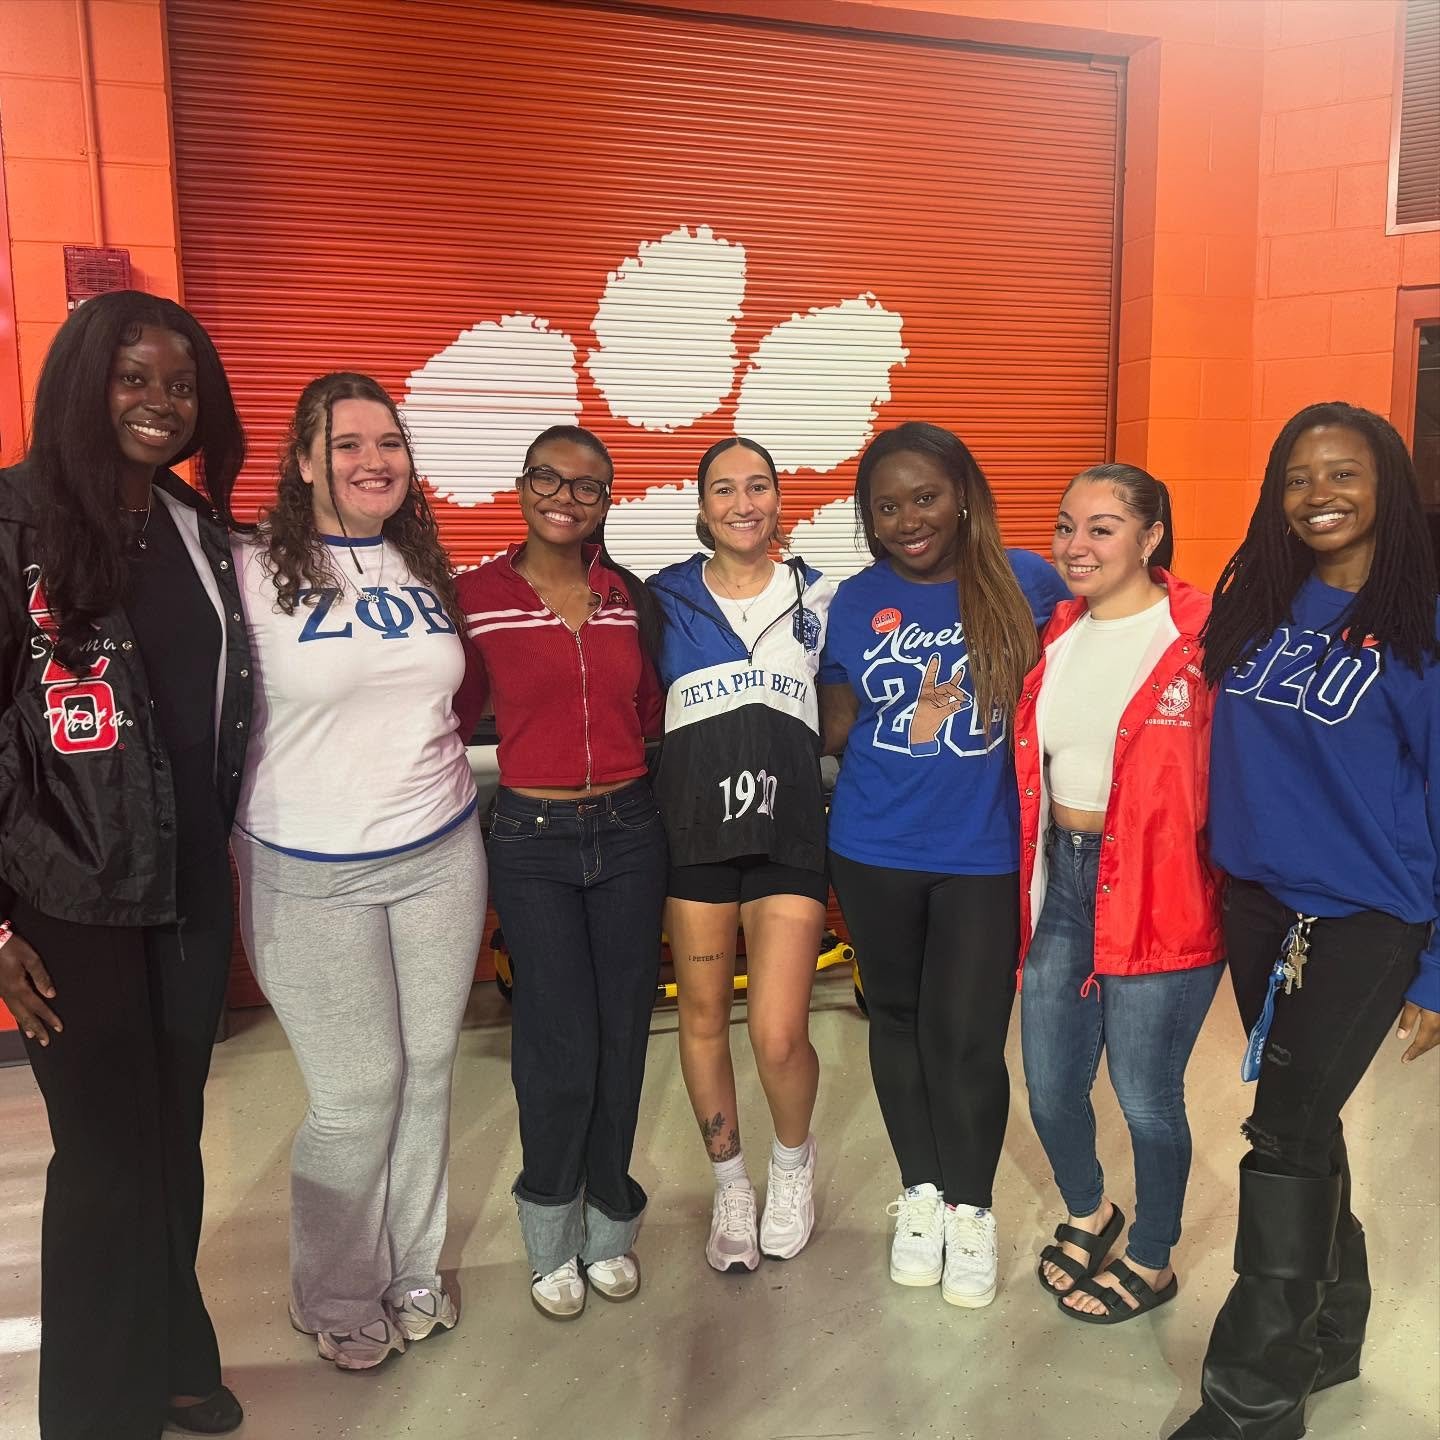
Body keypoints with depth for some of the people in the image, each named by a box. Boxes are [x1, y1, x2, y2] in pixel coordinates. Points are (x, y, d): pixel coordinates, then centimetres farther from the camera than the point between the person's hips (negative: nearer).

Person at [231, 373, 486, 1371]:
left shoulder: (427, 569, 8)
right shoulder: (255, 575, -9)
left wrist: (438, 773, 11)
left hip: (441, 855, 5)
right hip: (313, 876, -4)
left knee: (428, 1072, 13)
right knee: (355, 1093, 3)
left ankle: (416, 1271, 36)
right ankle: (338, 1301, 29)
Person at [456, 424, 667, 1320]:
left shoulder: (632, 599, 5)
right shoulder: (477, 596, -4)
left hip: (629, 832, 3)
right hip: (532, 840, -3)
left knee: (624, 1035, 9)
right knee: (561, 1046, -2)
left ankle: (609, 1222, 32)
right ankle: (554, 1234, 25)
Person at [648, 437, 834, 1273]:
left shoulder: (820, 597, 6)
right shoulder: (666, 598, 4)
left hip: (788, 829, -1)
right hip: (695, 827, 1)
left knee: (780, 1036, -6)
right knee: (704, 1018, 10)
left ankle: (794, 1161, 26)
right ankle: (731, 1184, 33)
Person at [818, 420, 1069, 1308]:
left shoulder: (1024, 583, -5)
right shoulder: (856, 601, 1)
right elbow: (836, 728, 7)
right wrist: (905, 720, -10)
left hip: (985, 852, -2)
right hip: (874, 853, 2)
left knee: (967, 1037, 4)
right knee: (898, 1019, 16)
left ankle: (970, 1206, 29)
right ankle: (920, 1188, 37)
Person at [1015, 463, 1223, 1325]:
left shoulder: (1202, 635, -12)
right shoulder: (1056, 635, 9)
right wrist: (1029, 876, 11)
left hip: (1161, 890, -6)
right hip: (1060, 875, 6)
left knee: (1145, 1094, 8)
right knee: (1049, 1088, 15)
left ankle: (1152, 1261, 35)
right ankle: (1089, 1212, 45)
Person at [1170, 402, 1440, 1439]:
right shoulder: (1253, 603, 4)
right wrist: (1220, 866, 6)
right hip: (1257, 905, 5)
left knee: (1285, 1136, -5)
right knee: (1305, 1127, 17)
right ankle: (1332, 1329, 38)